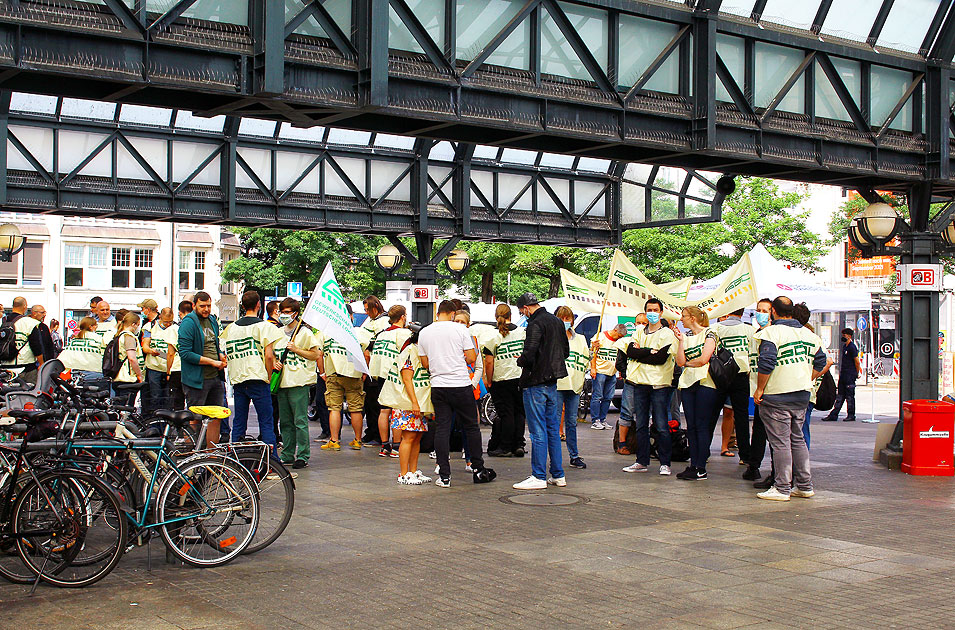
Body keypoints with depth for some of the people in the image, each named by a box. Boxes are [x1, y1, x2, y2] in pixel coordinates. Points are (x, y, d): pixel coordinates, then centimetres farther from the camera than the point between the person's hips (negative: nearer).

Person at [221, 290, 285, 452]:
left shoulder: (232, 327, 12)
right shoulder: (264, 326, -4)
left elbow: (227, 356, 11)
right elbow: (268, 355, -11)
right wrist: (268, 377, 0)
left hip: (237, 379, 5)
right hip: (258, 379, -5)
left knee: (238, 423, 10)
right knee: (266, 422, -2)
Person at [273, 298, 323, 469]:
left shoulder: (305, 332, -2)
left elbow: (315, 355, -5)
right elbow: (273, 354, 25)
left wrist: (296, 349, -13)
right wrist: (275, 364, 4)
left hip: (299, 382, -6)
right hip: (281, 382, 7)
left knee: (300, 421, -6)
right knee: (285, 421, 10)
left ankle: (303, 456, -2)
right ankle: (287, 455, 18)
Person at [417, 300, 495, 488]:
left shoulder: (424, 333, 5)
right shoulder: (460, 329, -4)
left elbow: (425, 363, 10)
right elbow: (472, 358, -4)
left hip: (438, 386, 3)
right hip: (461, 384, -2)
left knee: (441, 429, 4)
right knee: (471, 427, 9)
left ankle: (444, 476, 2)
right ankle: (479, 470, 16)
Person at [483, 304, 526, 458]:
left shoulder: (494, 337, -8)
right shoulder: (523, 332, 2)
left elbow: (489, 362, -9)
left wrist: (488, 381, 0)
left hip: (502, 380, -3)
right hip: (522, 378, 3)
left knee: (506, 414, 2)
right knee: (519, 413, 12)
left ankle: (505, 447, 5)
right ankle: (519, 446, 11)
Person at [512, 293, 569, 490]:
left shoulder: (536, 324, -16)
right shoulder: (556, 322, 12)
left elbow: (528, 356, -24)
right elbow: (566, 351, 20)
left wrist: (520, 361, -4)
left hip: (536, 383, -9)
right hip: (553, 382, 9)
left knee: (538, 432, -4)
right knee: (553, 430, 13)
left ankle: (539, 477, -1)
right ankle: (558, 475, 17)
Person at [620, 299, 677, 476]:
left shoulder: (667, 334, -2)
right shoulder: (640, 331, 14)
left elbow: (661, 358, -14)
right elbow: (630, 351, 0)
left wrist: (640, 353, -7)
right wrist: (650, 352, -11)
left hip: (659, 384, -5)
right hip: (639, 383, 5)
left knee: (661, 426, -4)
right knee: (641, 425, 8)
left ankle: (665, 463, 2)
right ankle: (642, 461, 15)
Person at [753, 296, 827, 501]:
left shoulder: (771, 332, -12)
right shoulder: (807, 333, 11)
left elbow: (766, 363, -20)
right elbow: (820, 362, 15)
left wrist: (759, 389, -12)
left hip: (777, 397, -7)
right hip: (802, 395, 7)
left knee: (780, 442, -3)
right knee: (798, 439, 15)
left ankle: (782, 488, -1)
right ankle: (804, 486, 19)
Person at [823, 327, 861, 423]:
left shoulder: (852, 347, -12)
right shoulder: (844, 346, 16)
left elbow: (857, 362, -12)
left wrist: (857, 374, -6)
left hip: (850, 376, -9)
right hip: (843, 375, 9)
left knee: (850, 396, -2)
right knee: (839, 396, 7)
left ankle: (851, 415, 6)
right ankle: (833, 415, 7)